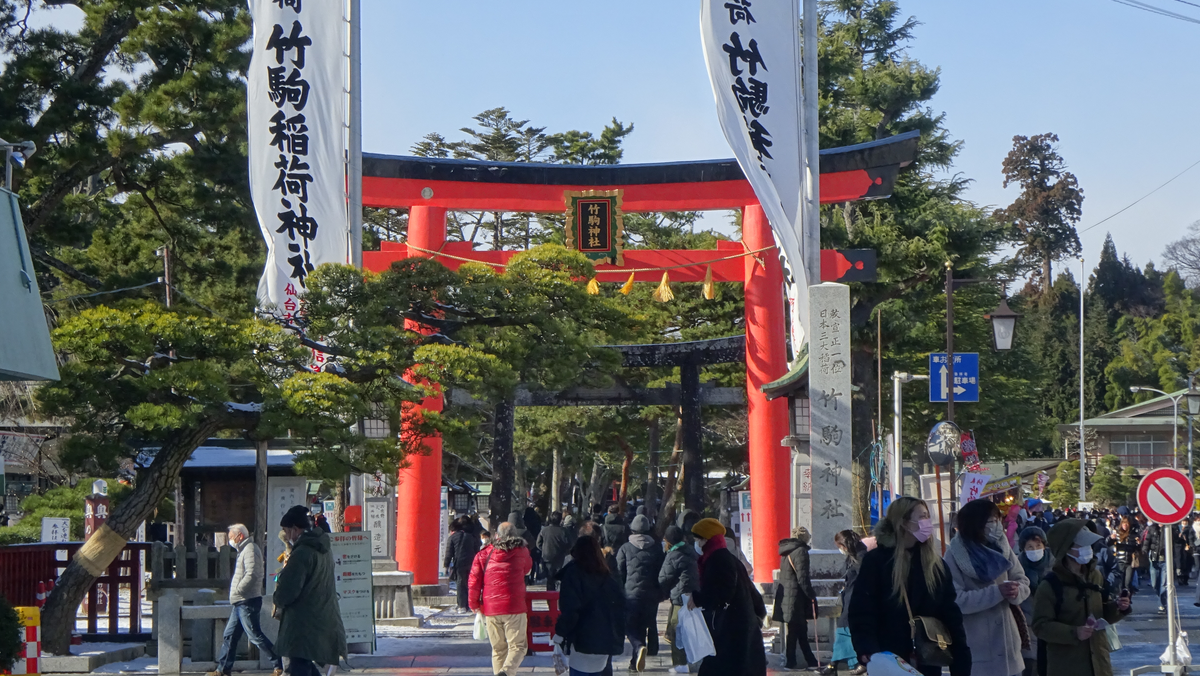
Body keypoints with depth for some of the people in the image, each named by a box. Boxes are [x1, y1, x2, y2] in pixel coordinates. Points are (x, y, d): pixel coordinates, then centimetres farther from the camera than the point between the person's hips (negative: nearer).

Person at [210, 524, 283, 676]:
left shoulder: (250, 549, -13)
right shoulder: (244, 550, 19)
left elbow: (252, 574, -25)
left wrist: (238, 590, -17)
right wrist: (237, 592, 12)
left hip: (247, 602, -11)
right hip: (240, 602, 11)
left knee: (255, 635, -9)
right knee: (229, 635, 11)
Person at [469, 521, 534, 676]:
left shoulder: (484, 554, 5)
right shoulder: (521, 552, 3)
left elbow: (473, 582, 2)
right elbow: (527, 569, 23)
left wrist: (474, 604, 15)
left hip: (490, 609, 3)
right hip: (514, 608, -3)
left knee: (498, 649, 14)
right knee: (517, 646, -1)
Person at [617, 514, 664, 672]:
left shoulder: (625, 549, -3)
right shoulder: (657, 549, 5)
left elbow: (619, 573, -1)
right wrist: (660, 593, 17)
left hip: (631, 593, -3)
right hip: (651, 594, 3)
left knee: (630, 626, 2)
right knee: (642, 626, 15)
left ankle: (639, 647, -26)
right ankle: (636, 661, 22)